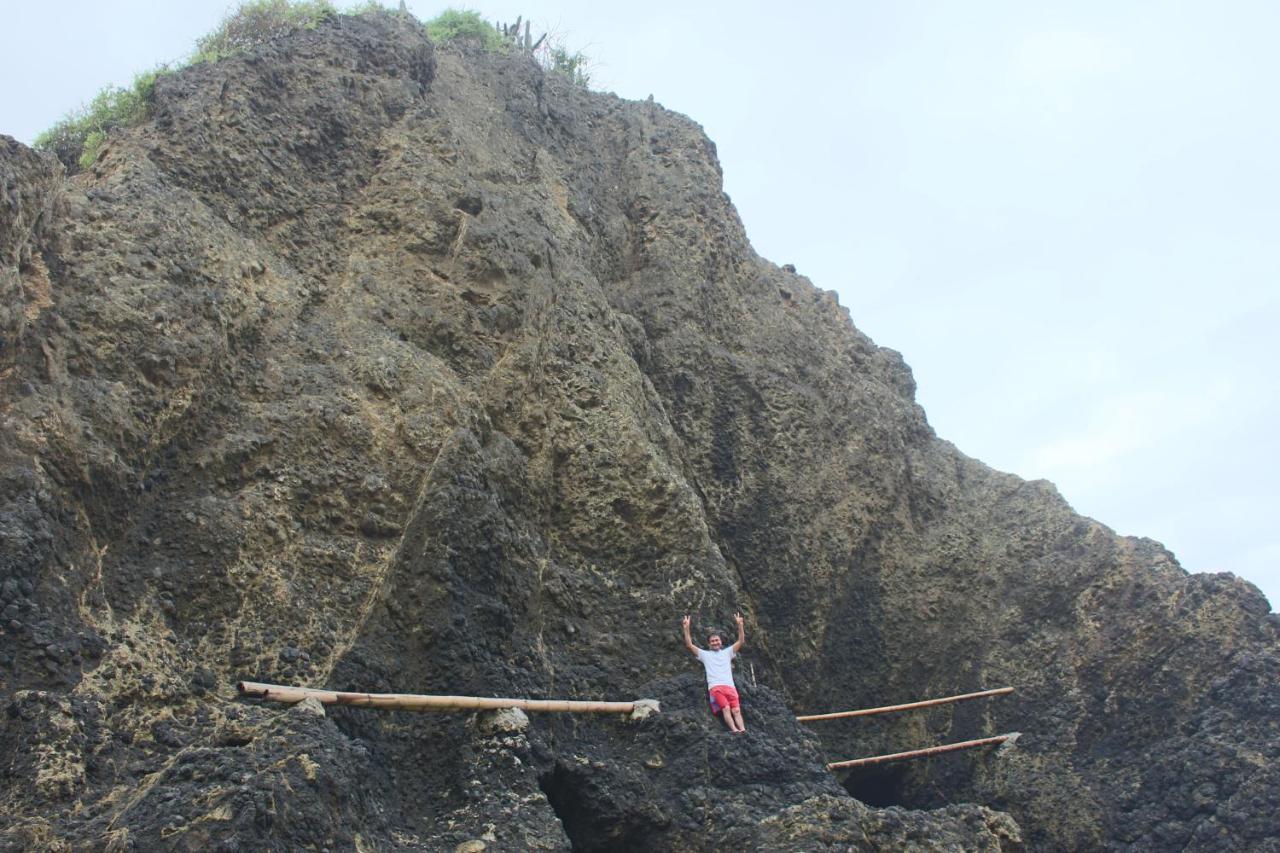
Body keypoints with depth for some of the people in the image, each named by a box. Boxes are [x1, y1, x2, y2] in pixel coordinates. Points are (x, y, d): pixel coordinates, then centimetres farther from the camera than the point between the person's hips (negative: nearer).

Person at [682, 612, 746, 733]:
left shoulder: (727, 652, 27)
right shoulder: (705, 654, 22)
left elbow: (741, 641, 19)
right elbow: (689, 645, 13)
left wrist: (740, 625, 7)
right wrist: (686, 628, 3)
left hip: (730, 687, 3)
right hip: (715, 687, -3)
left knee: (736, 710, -15)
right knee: (726, 708, -25)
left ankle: (743, 730, -30)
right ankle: (734, 730, -40)